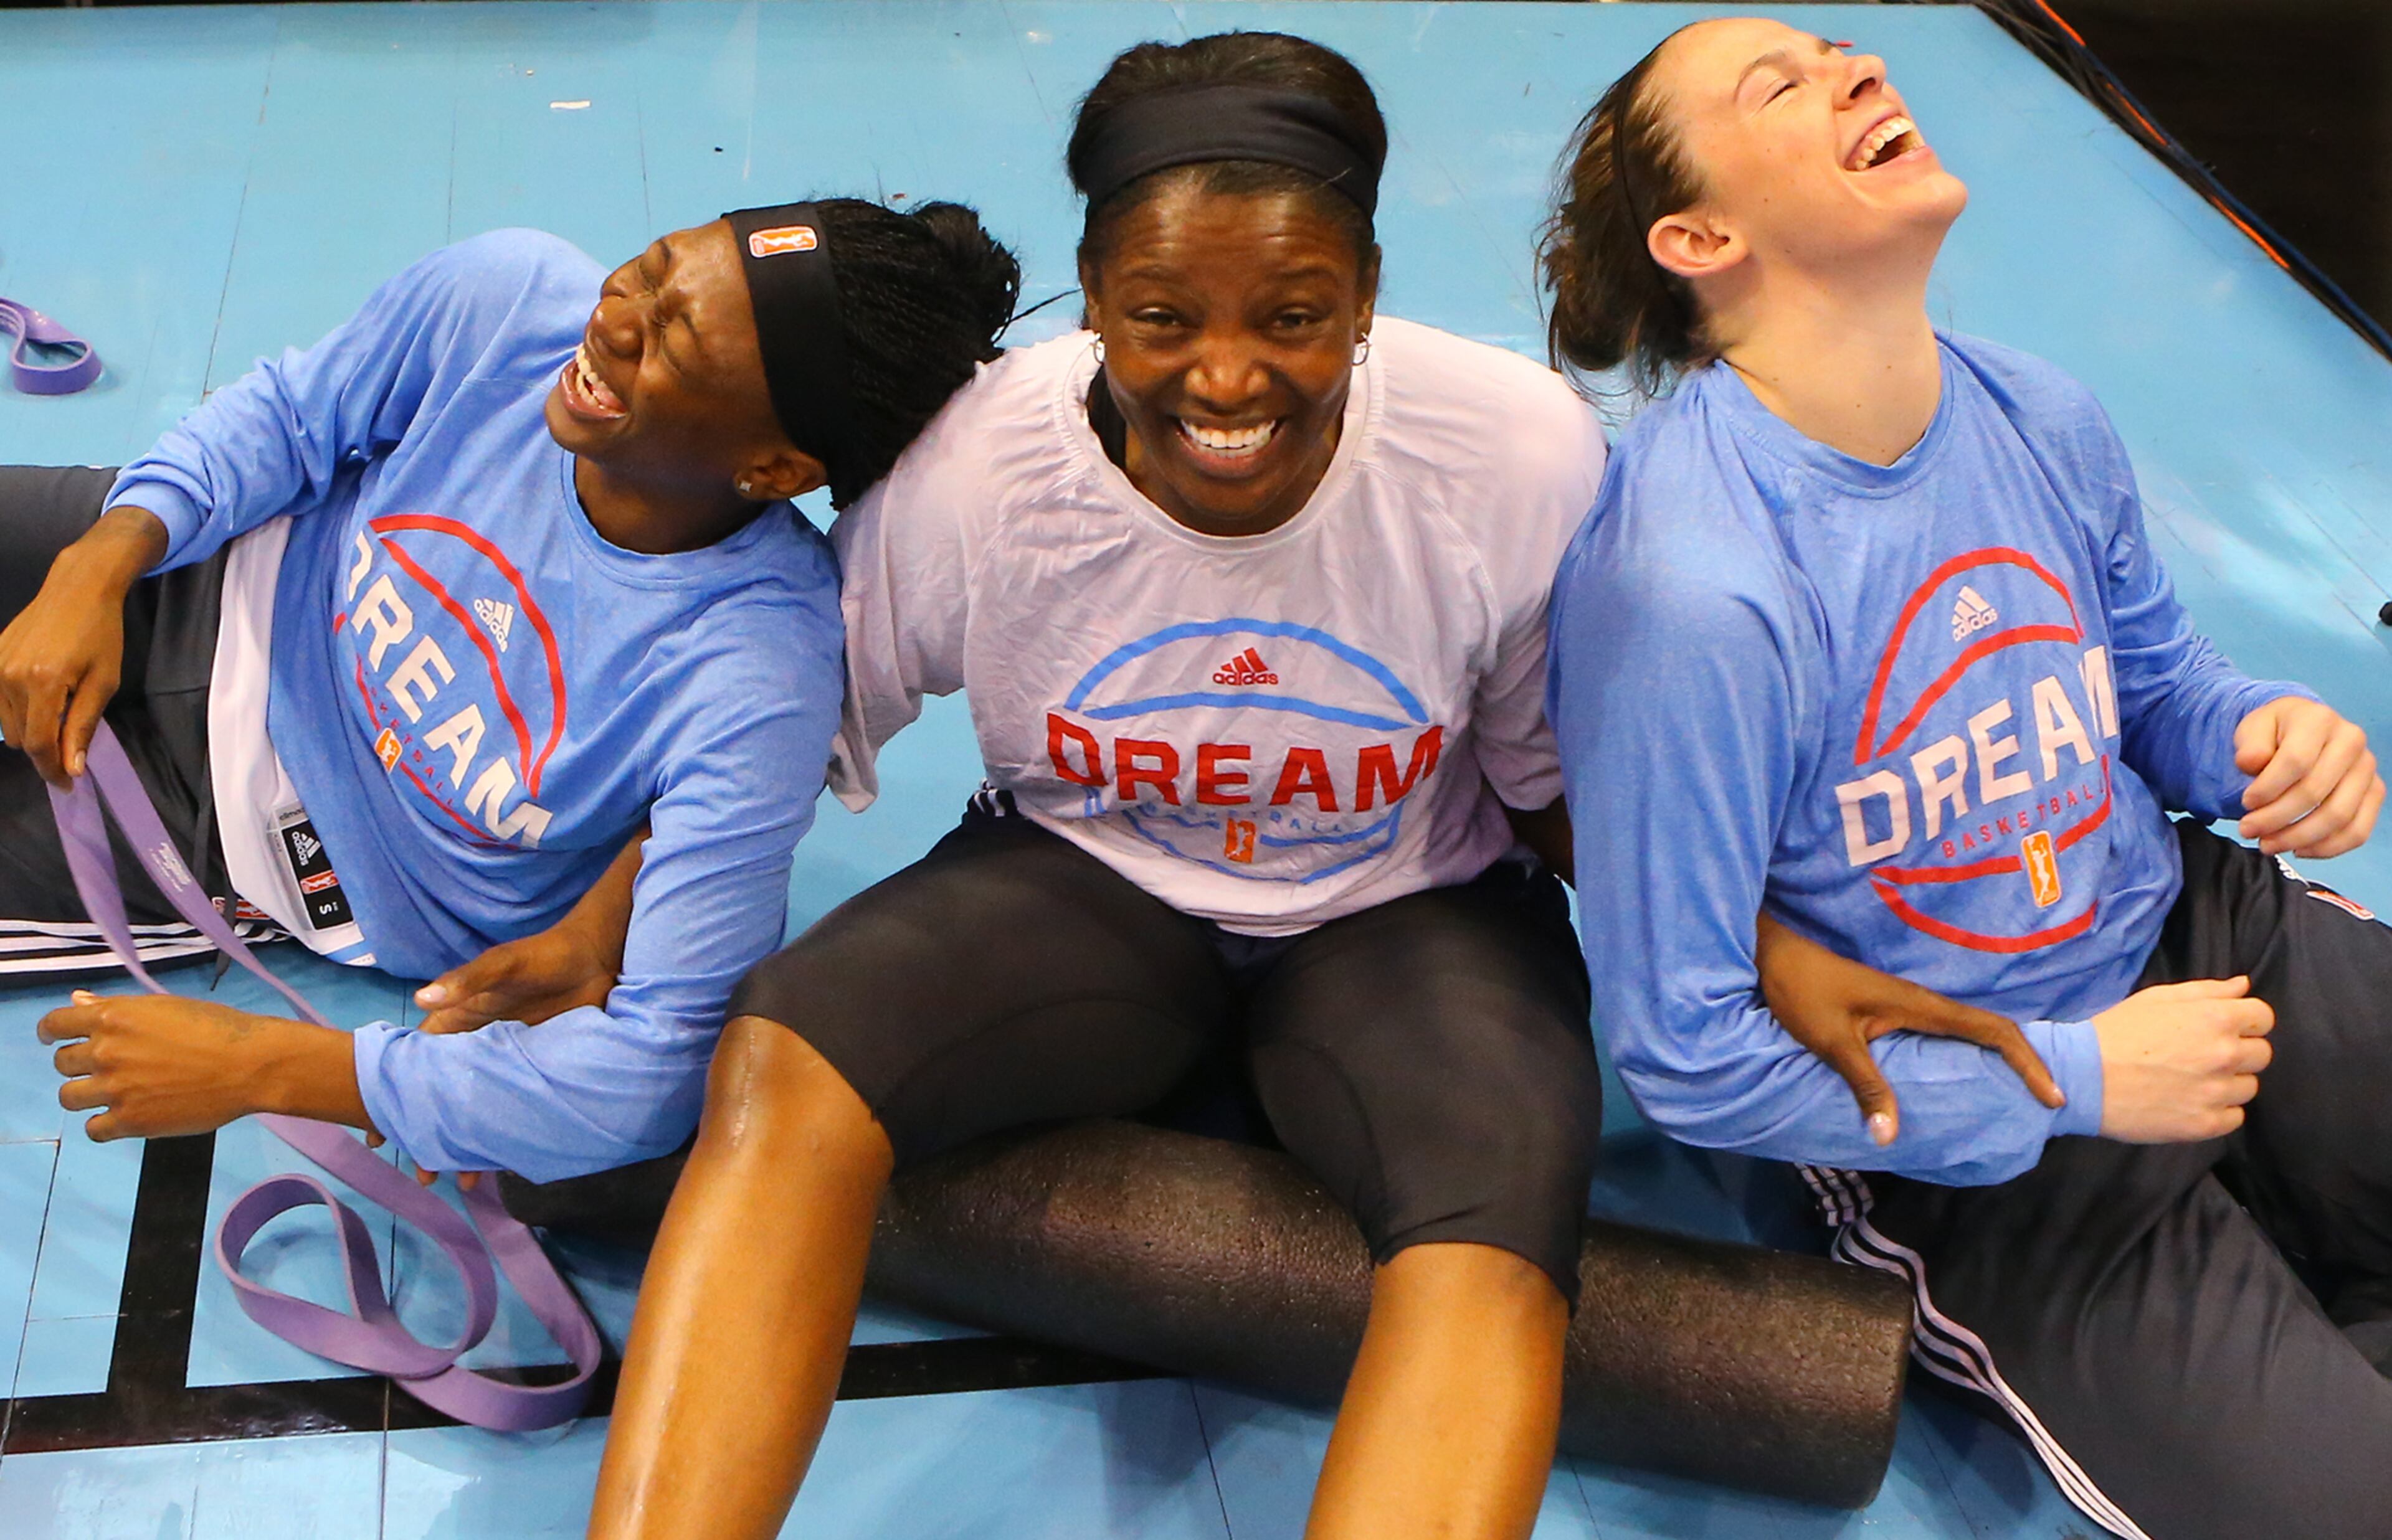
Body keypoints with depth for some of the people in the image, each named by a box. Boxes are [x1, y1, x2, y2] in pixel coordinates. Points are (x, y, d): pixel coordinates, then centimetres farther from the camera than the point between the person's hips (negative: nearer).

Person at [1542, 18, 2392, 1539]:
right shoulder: (1688, 587, -28)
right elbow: (1689, 1057, -23)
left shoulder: (2037, 415, -6)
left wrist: (2264, 734, -10)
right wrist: (2073, 1083, -19)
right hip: (1970, 1131, -6)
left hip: (2200, 937, 6)